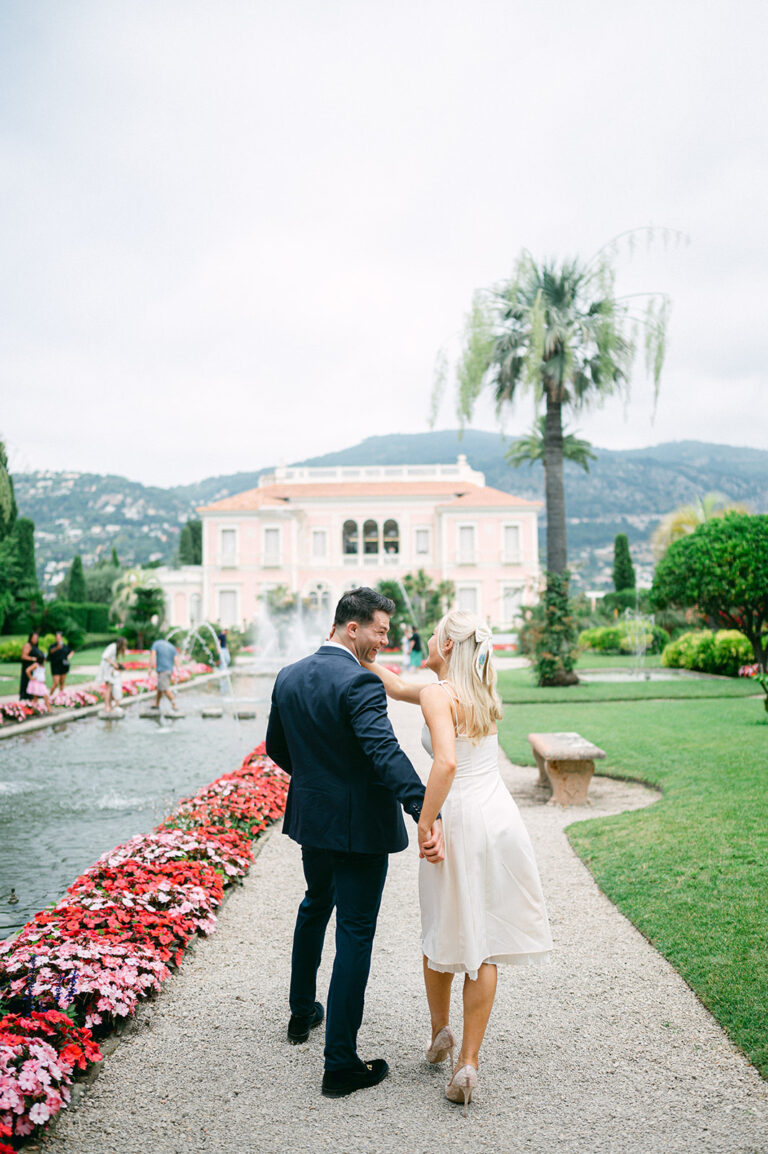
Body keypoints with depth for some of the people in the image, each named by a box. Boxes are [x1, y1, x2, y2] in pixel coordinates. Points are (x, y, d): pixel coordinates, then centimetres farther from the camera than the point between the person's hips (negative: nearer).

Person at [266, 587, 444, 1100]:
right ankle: (342, 1065, 9)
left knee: (316, 905, 29)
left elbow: (276, 747, 13)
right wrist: (425, 814, -39)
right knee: (355, 932, 2)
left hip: (310, 818, 8)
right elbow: (386, 753, -34)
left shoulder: (288, 678, 2)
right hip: (359, 824, -8)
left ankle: (302, 1012, 45)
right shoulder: (359, 682, -22)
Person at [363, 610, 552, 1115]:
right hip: (501, 819, 6)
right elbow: (399, 687, 22)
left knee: (442, 931, 17)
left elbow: (446, 762, -27)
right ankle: (468, 1062, 14)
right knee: (482, 941, 10)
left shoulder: (438, 695, -11)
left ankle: (441, 1031, 37)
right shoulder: (481, 695, 12)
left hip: (460, 823, -6)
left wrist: (423, 823, -18)